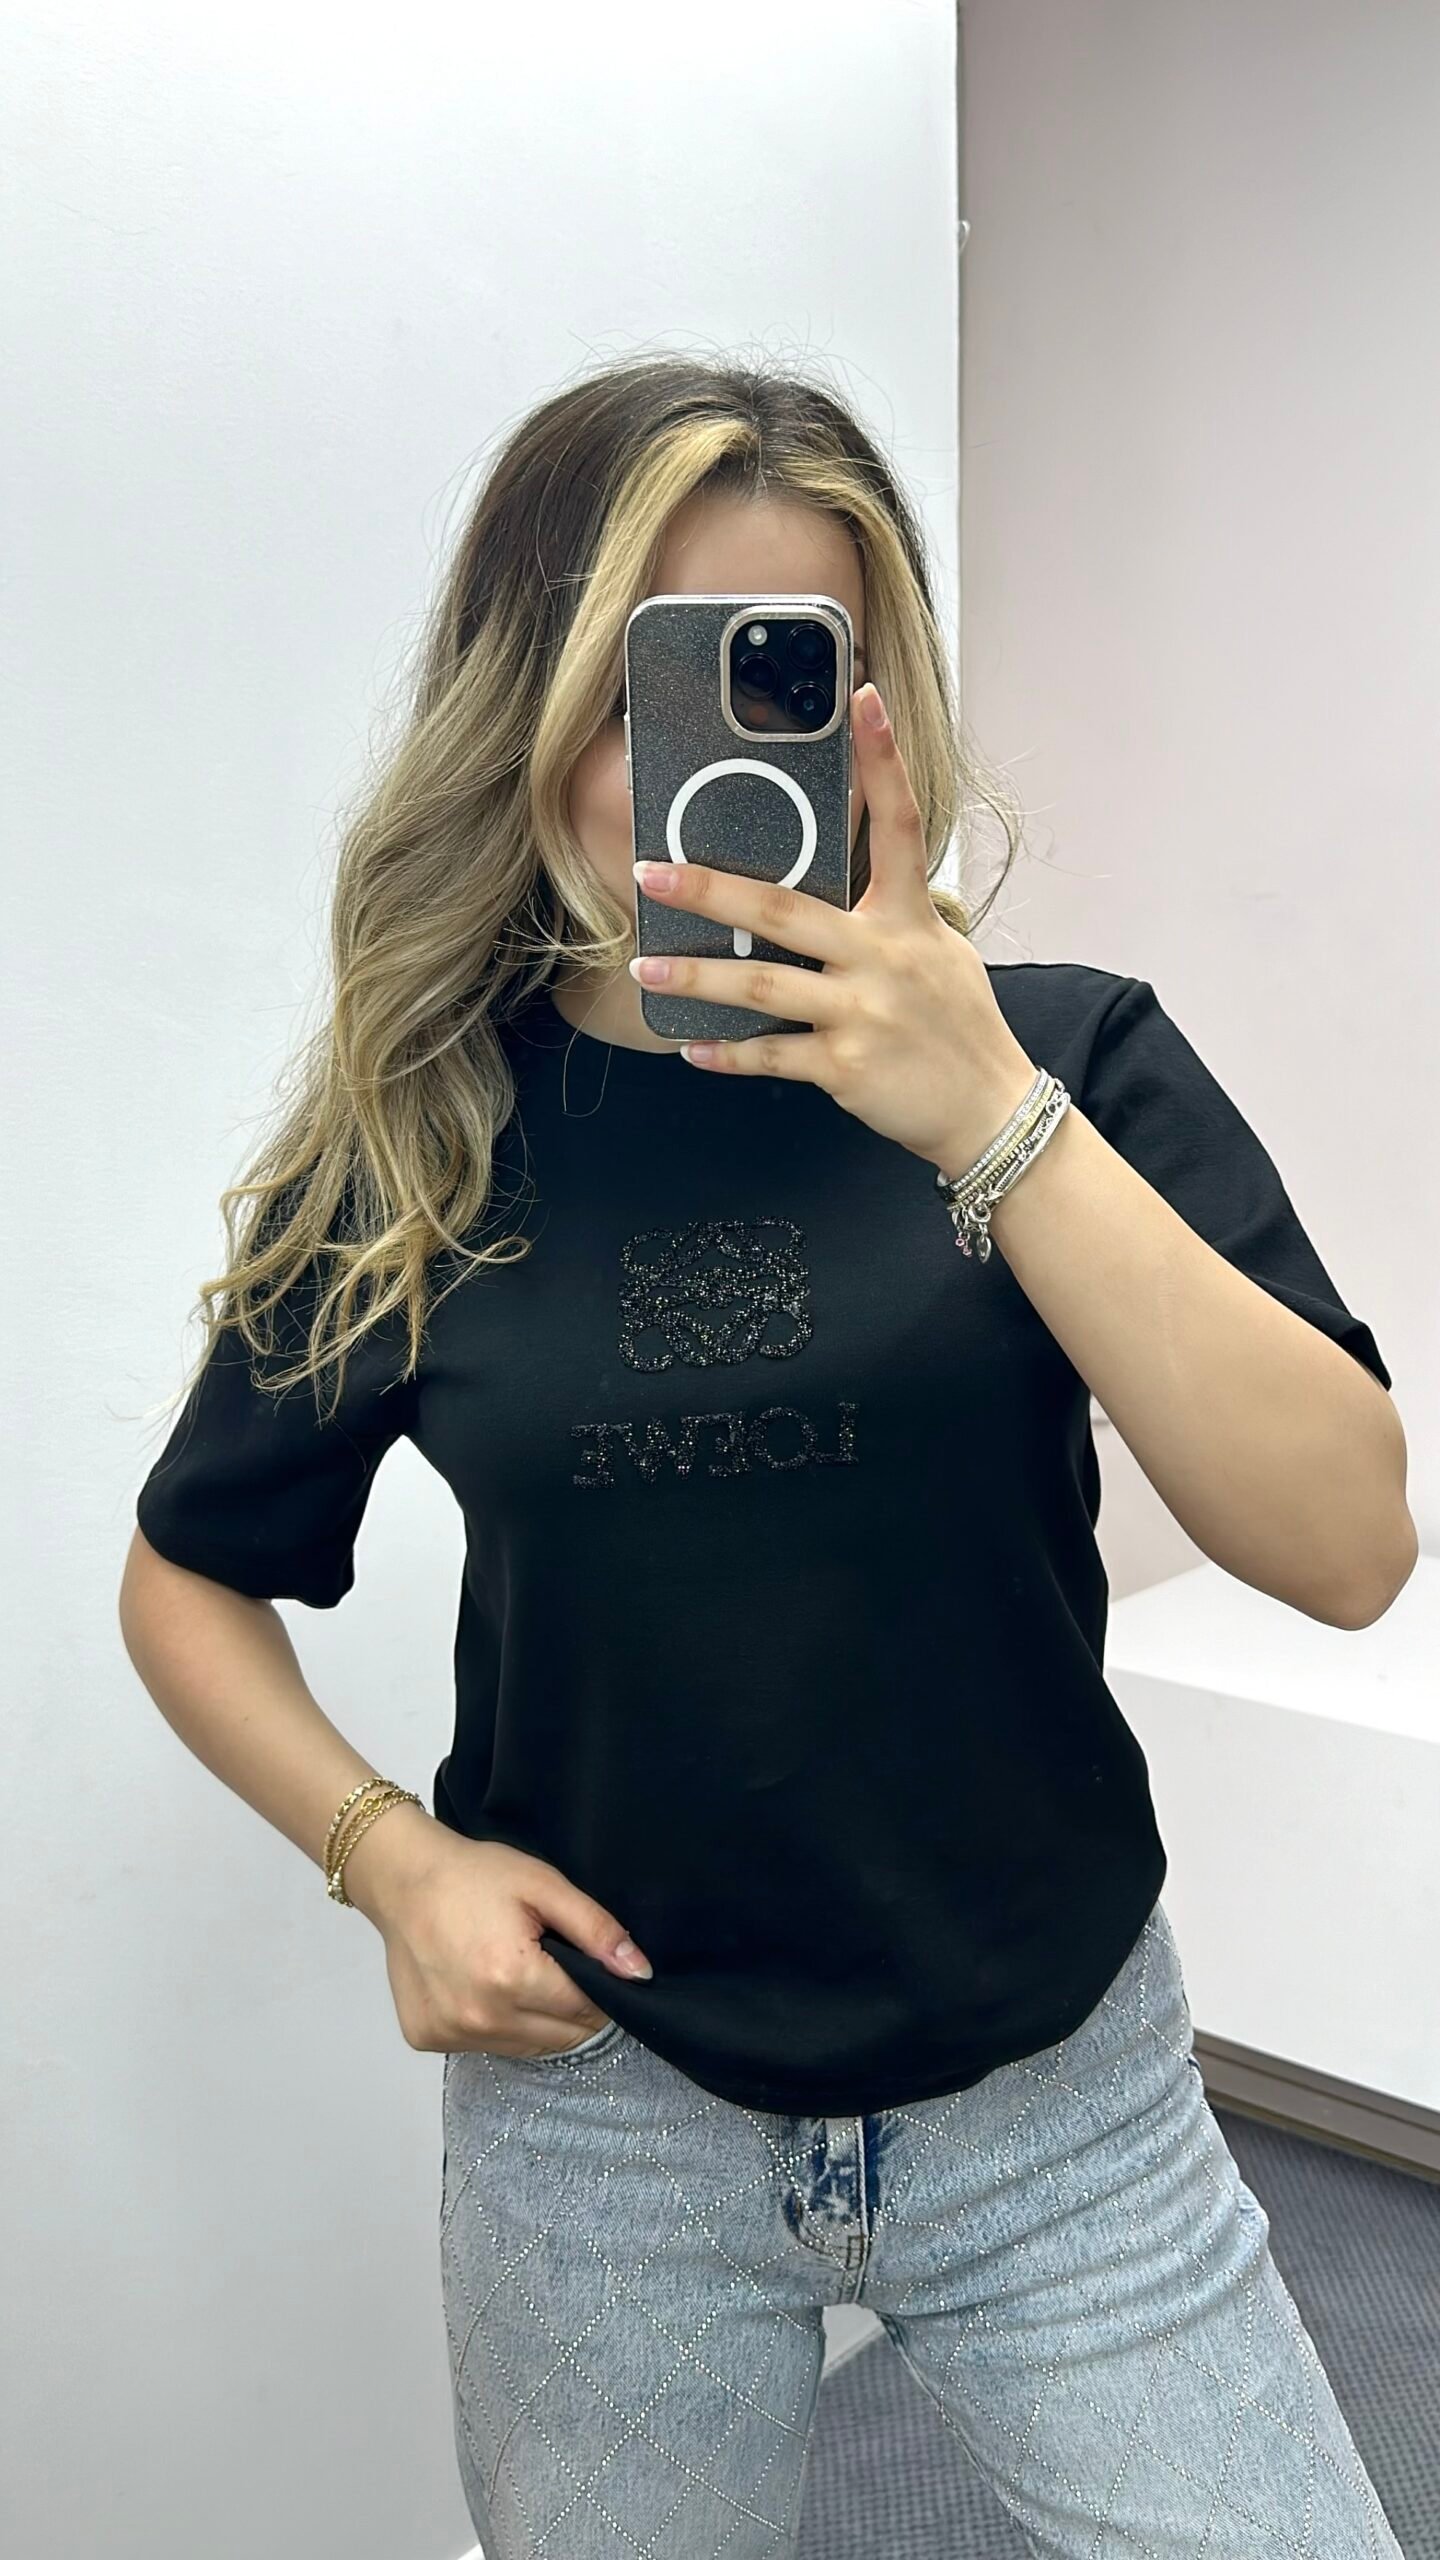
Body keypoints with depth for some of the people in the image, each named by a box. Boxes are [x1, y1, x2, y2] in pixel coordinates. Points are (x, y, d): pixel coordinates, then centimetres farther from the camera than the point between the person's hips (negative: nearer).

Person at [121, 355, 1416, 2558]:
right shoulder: (413, 1155, -6)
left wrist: (992, 1121, -27)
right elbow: (191, 1577, 7)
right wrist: (386, 1852, -9)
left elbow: (1346, 1548, -19)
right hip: (599, 2105, 1)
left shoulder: (1061, 1060, -8)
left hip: (1062, 2101, 0)